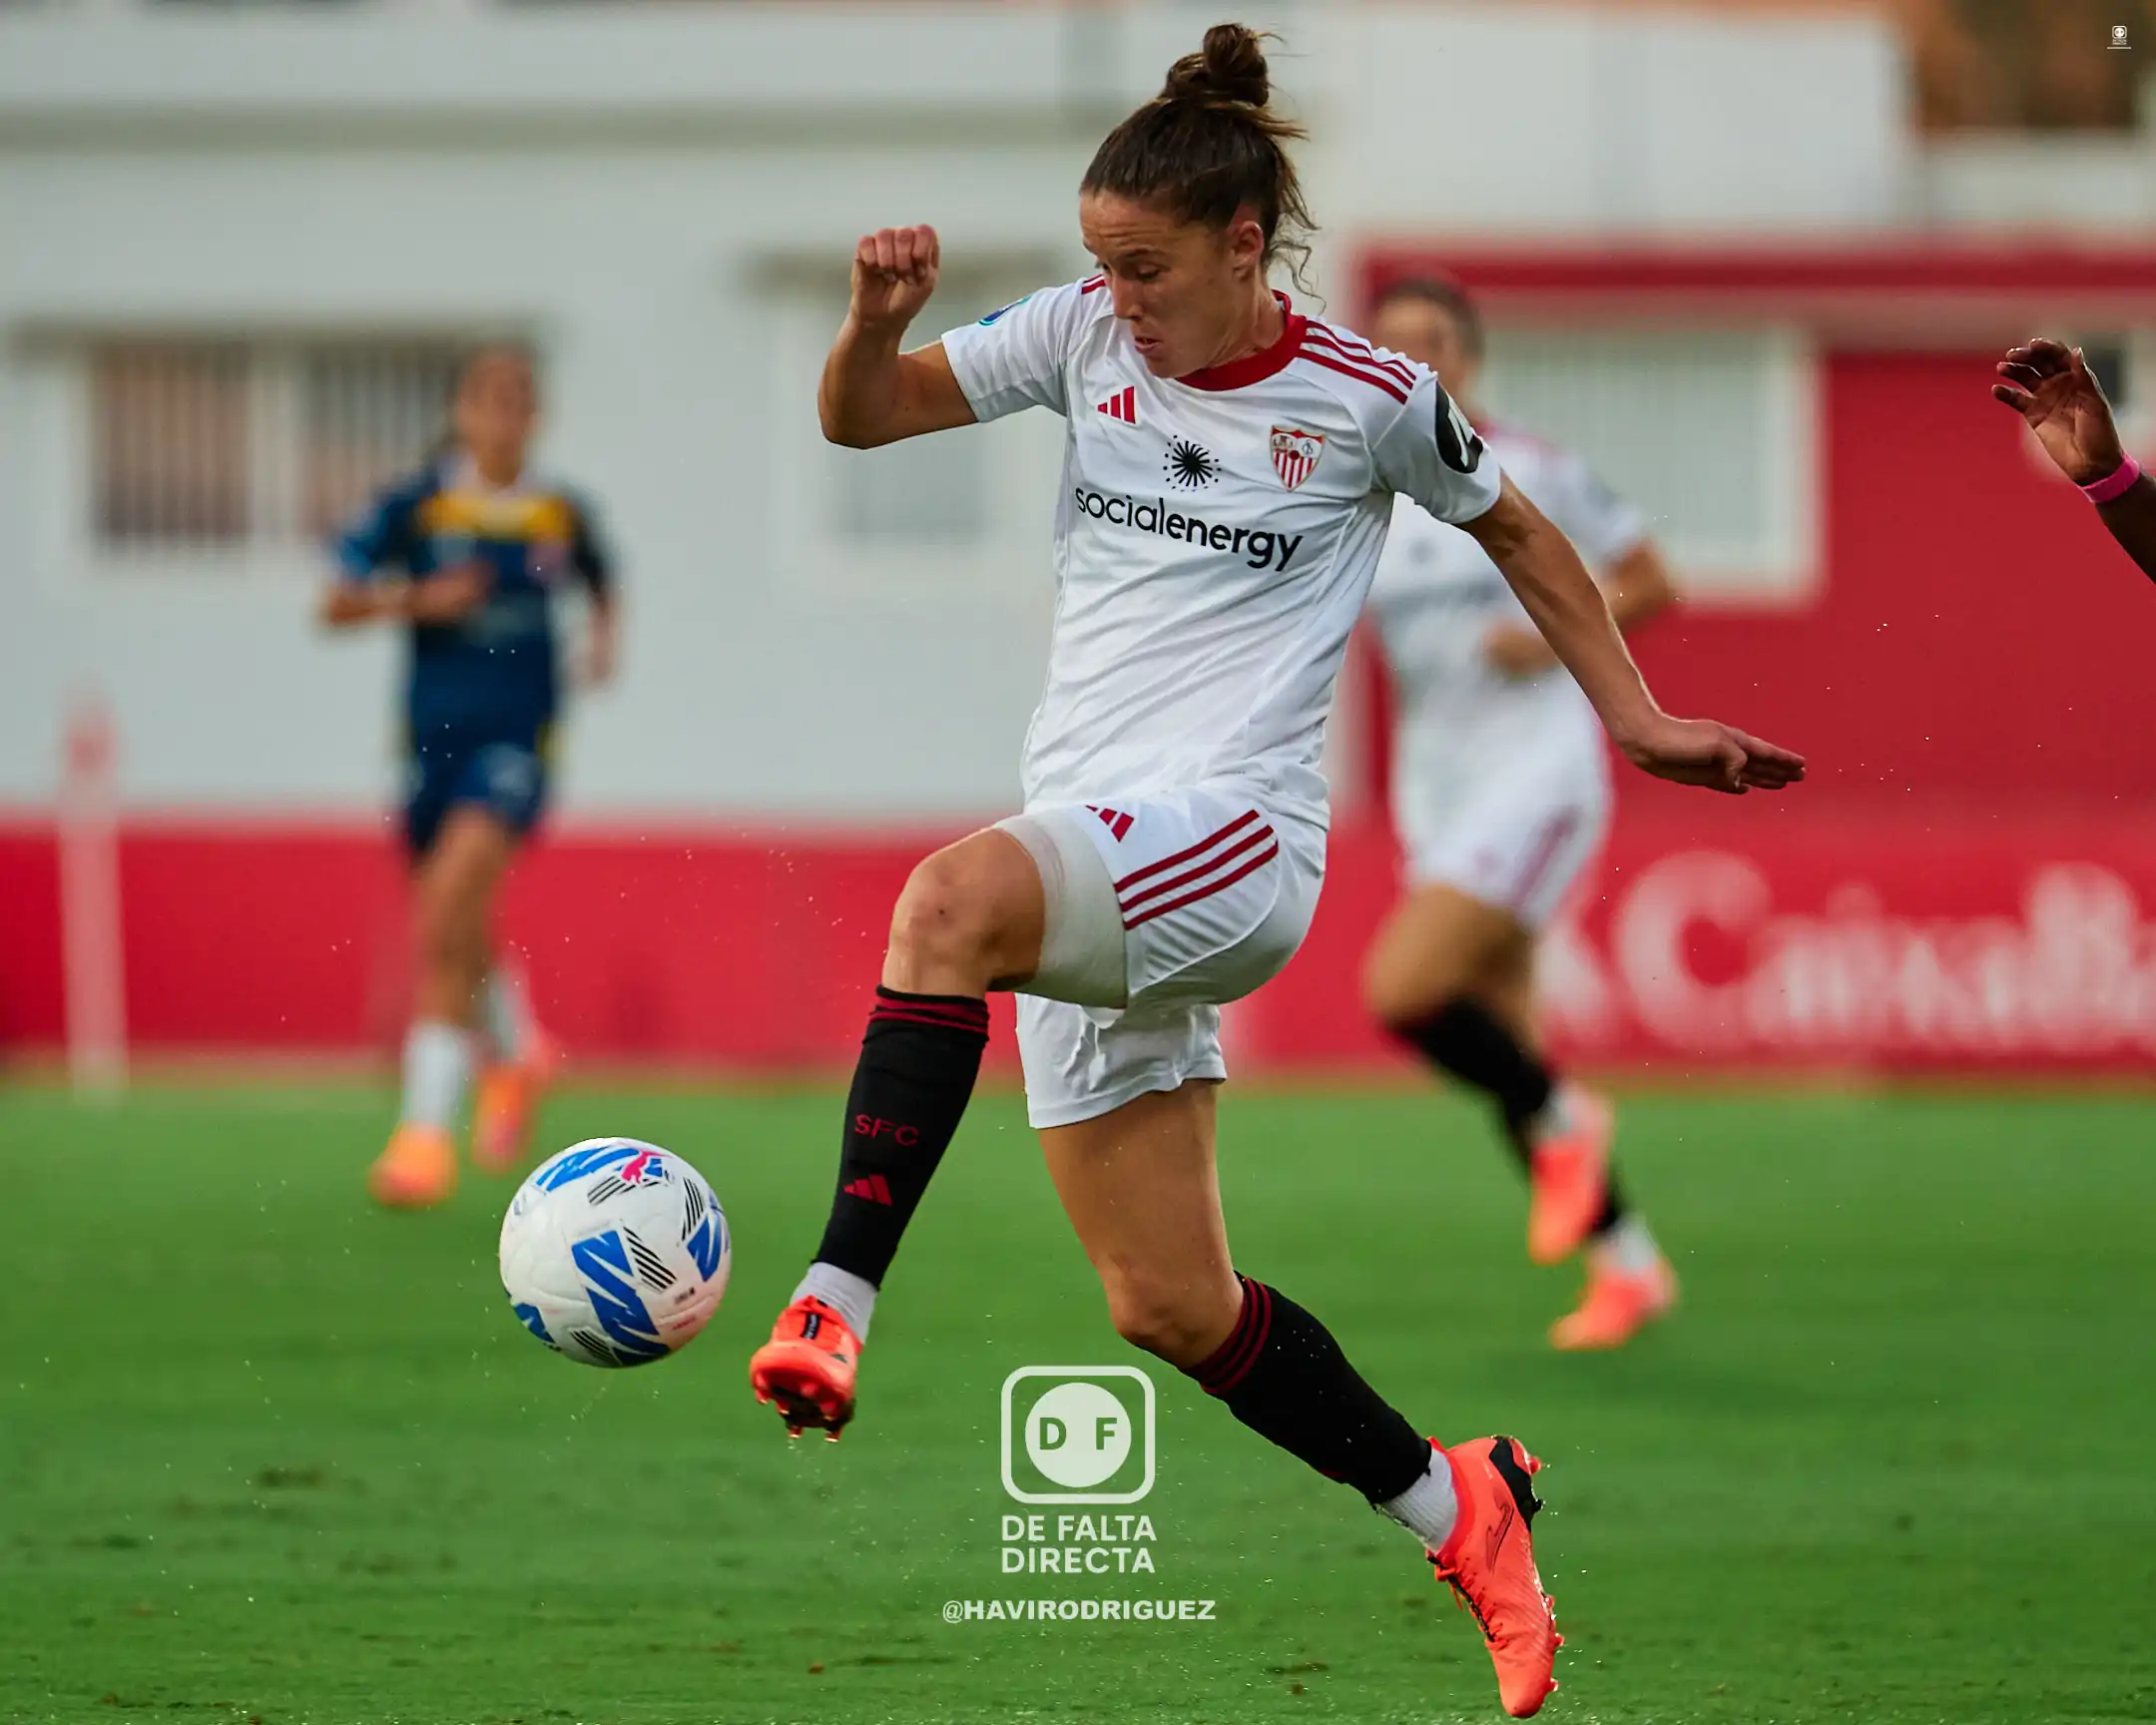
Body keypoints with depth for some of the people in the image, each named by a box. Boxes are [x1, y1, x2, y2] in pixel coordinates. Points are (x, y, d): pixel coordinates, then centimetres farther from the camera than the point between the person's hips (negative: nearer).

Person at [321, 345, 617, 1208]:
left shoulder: (562, 515, 4)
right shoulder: (416, 507, -1)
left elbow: (599, 580, 26)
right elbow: (336, 603, -2)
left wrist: (603, 635, 6)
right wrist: (416, 599, -17)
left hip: (516, 741, -2)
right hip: (434, 737, 2)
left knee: (444, 916, -22)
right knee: (459, 940, 12)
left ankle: (426, 1131, -23)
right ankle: (513, 1054, 46)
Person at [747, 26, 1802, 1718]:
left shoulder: (1372, 401, -1)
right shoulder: (1083, 336, 7)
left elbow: (1520, 533, 16)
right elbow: (859, 417, 11)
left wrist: (1641, 720, 15)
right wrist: (880, 314, -10)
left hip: (1234, 843, -6)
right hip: (1089, 872, 6)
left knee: (950, 901, -37)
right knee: (1172, 1308, 7)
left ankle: (834, 1308, -43)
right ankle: (1458, 1507, 26)